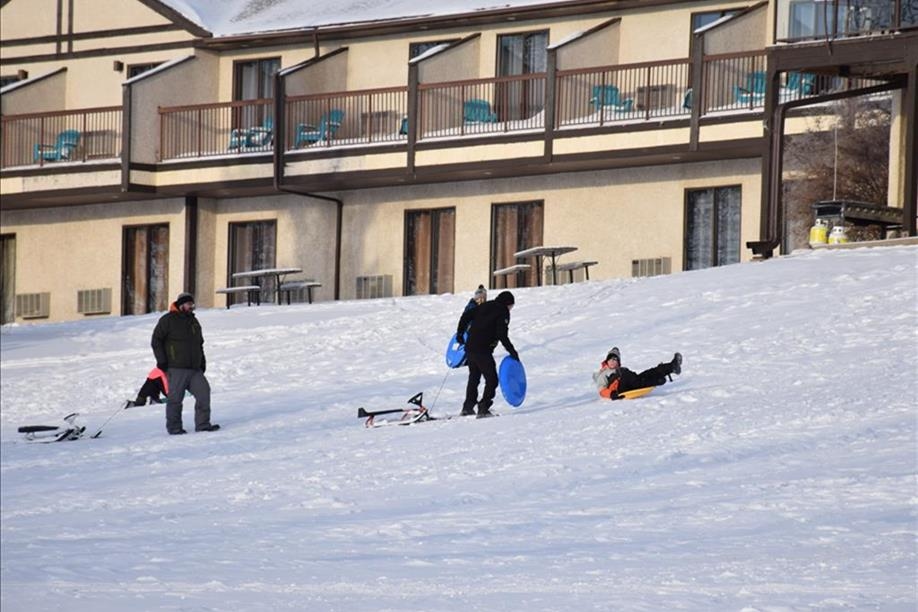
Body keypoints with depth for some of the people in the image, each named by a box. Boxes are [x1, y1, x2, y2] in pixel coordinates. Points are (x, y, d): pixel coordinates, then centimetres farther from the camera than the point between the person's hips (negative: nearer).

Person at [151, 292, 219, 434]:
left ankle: (202, 424, 1)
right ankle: (174, 427, 6)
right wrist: (162, 361, -9)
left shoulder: (194, 321, 19)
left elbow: (199, 344, 28)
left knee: (203, 392, -5)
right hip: (176, 369, -6)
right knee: (175, 398, -3)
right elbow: (156, 341, -4)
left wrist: (202, 362, 19)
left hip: (195, 369, 6)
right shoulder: (168, 320, -3)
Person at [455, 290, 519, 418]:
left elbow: (466, 315, 14)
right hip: (483, 351, -8)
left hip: (470, 348, 8)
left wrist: (459, 333, 24)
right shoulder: (503, 312, -6)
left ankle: (467, 407, 27)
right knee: (492, 380, -1)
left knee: (474, 378, 23)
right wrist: (512, 351, -9)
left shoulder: (485, 306, 15)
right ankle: (483, 409, -11)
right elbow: (502, 335, -14)